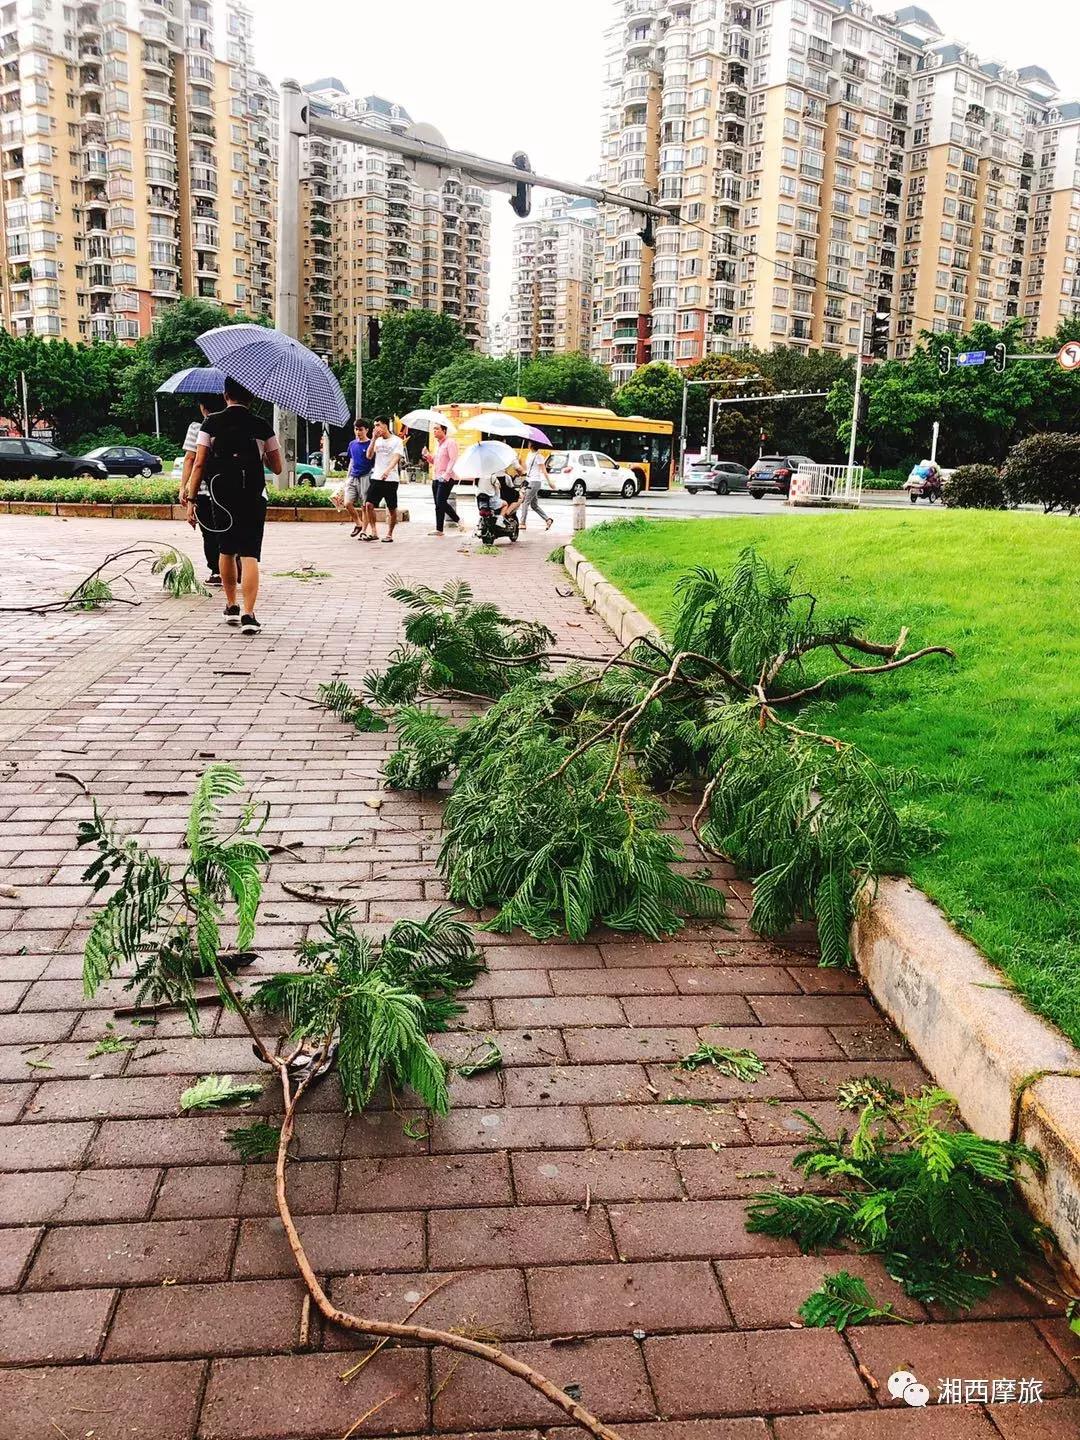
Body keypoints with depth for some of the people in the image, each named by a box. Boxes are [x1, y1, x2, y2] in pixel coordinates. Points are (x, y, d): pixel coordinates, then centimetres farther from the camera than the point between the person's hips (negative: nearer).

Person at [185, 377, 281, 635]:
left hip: (220, 498, 2)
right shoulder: (262, 426, 1)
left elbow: (199, 464, -4)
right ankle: (248, 614, -16)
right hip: (253, 499, -2)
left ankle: (231, 607, 29)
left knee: (226, 551, 20)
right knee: (249, 556, -4)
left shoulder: (211, 423, 1)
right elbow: (277, 468, 5)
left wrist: (191, 499, -1)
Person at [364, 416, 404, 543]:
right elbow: (369, 456, 3)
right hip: (376, 478, 4)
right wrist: (374, 439, -4)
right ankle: (373, 532, -2)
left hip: (390, 479, -4)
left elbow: (396, 458, -16)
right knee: (369, 505, -10)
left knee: (392, 508, 4)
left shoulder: (396, 441, -2)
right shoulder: (377, 441, 14)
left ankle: (389, 534, 15)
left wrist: (388, 470, -34)